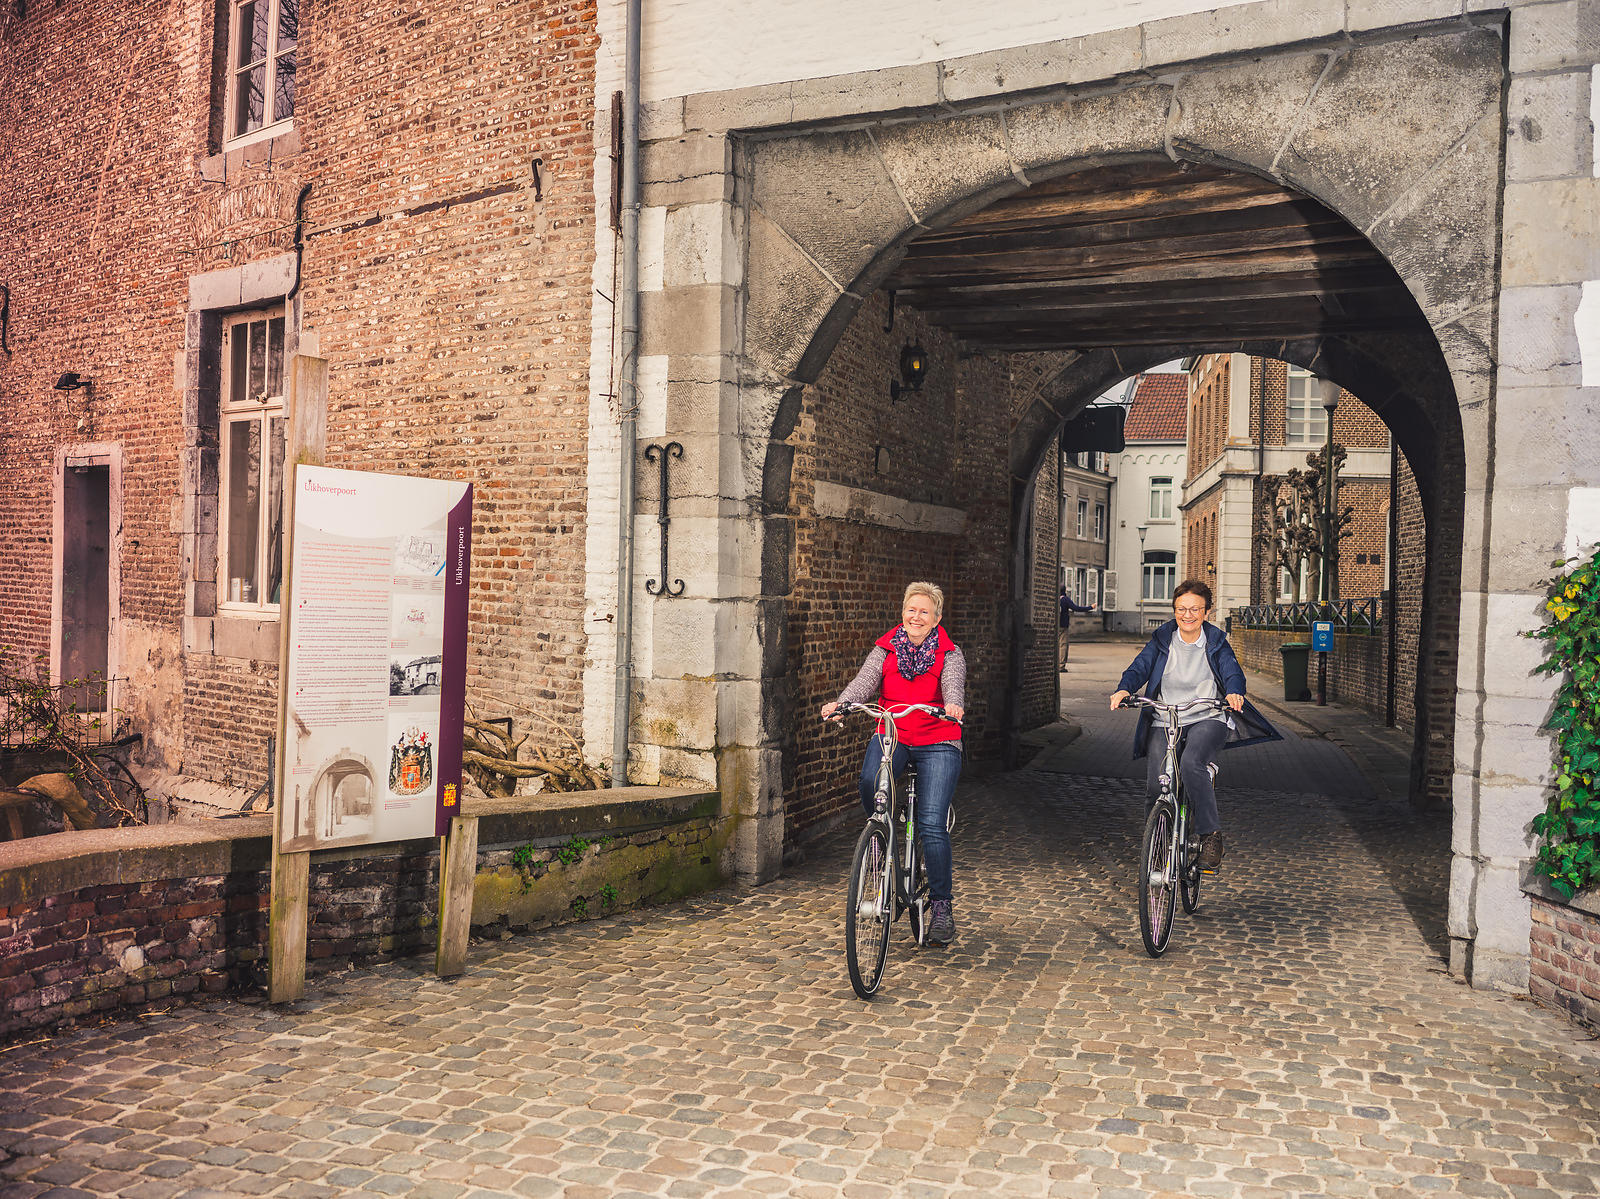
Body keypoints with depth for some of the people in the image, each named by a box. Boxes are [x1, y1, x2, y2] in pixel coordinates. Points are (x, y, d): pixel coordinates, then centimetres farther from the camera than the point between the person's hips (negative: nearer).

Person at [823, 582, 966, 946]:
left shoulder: (950, 653, 1)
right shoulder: (884, 649, 6)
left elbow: (953, 684, -18)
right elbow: (865, 681, -11)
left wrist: (953, 706, -43)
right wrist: (840, 703, -32)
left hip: (937, 743, -2)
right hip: (892, 735, 2)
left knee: (932, 824, -12)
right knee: (870, 784, -30)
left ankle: (941, 903, 6)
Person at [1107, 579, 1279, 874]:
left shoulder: (1216, 642, 5)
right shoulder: (1161, 640, 6)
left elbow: (1233, 672, -8)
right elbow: (1140, 667, -4)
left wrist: (1234, 693, -32)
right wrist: (1124, 689, -26)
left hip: (1208, 719, -2)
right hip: (1165, 720, 2)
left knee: (1191, 764, -32)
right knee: (1156, 784, -16)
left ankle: (1210, 834, -17)